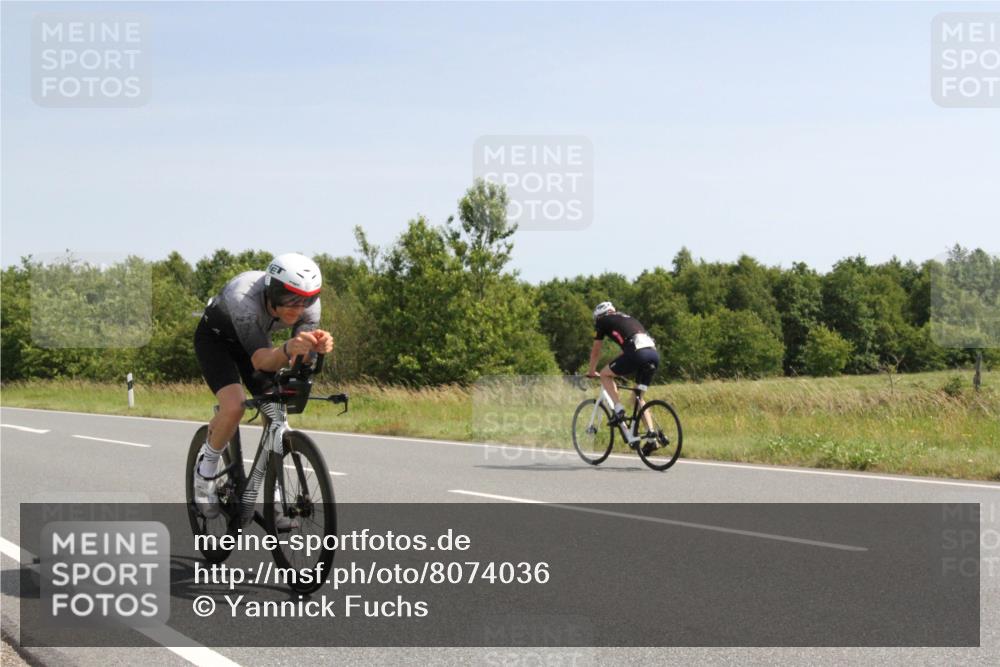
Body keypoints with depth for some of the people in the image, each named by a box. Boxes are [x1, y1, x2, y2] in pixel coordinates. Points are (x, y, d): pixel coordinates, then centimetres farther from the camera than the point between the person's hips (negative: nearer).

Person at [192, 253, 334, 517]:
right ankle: (205, 470, -1)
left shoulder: (308, 303, -28)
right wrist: (288, 349, -69)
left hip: (254, 338, 5)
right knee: (234, 406, -26)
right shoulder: (244, 297, -43)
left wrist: (317, 346, -55)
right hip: (215, 337, -5)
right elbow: (260, 361, -48)